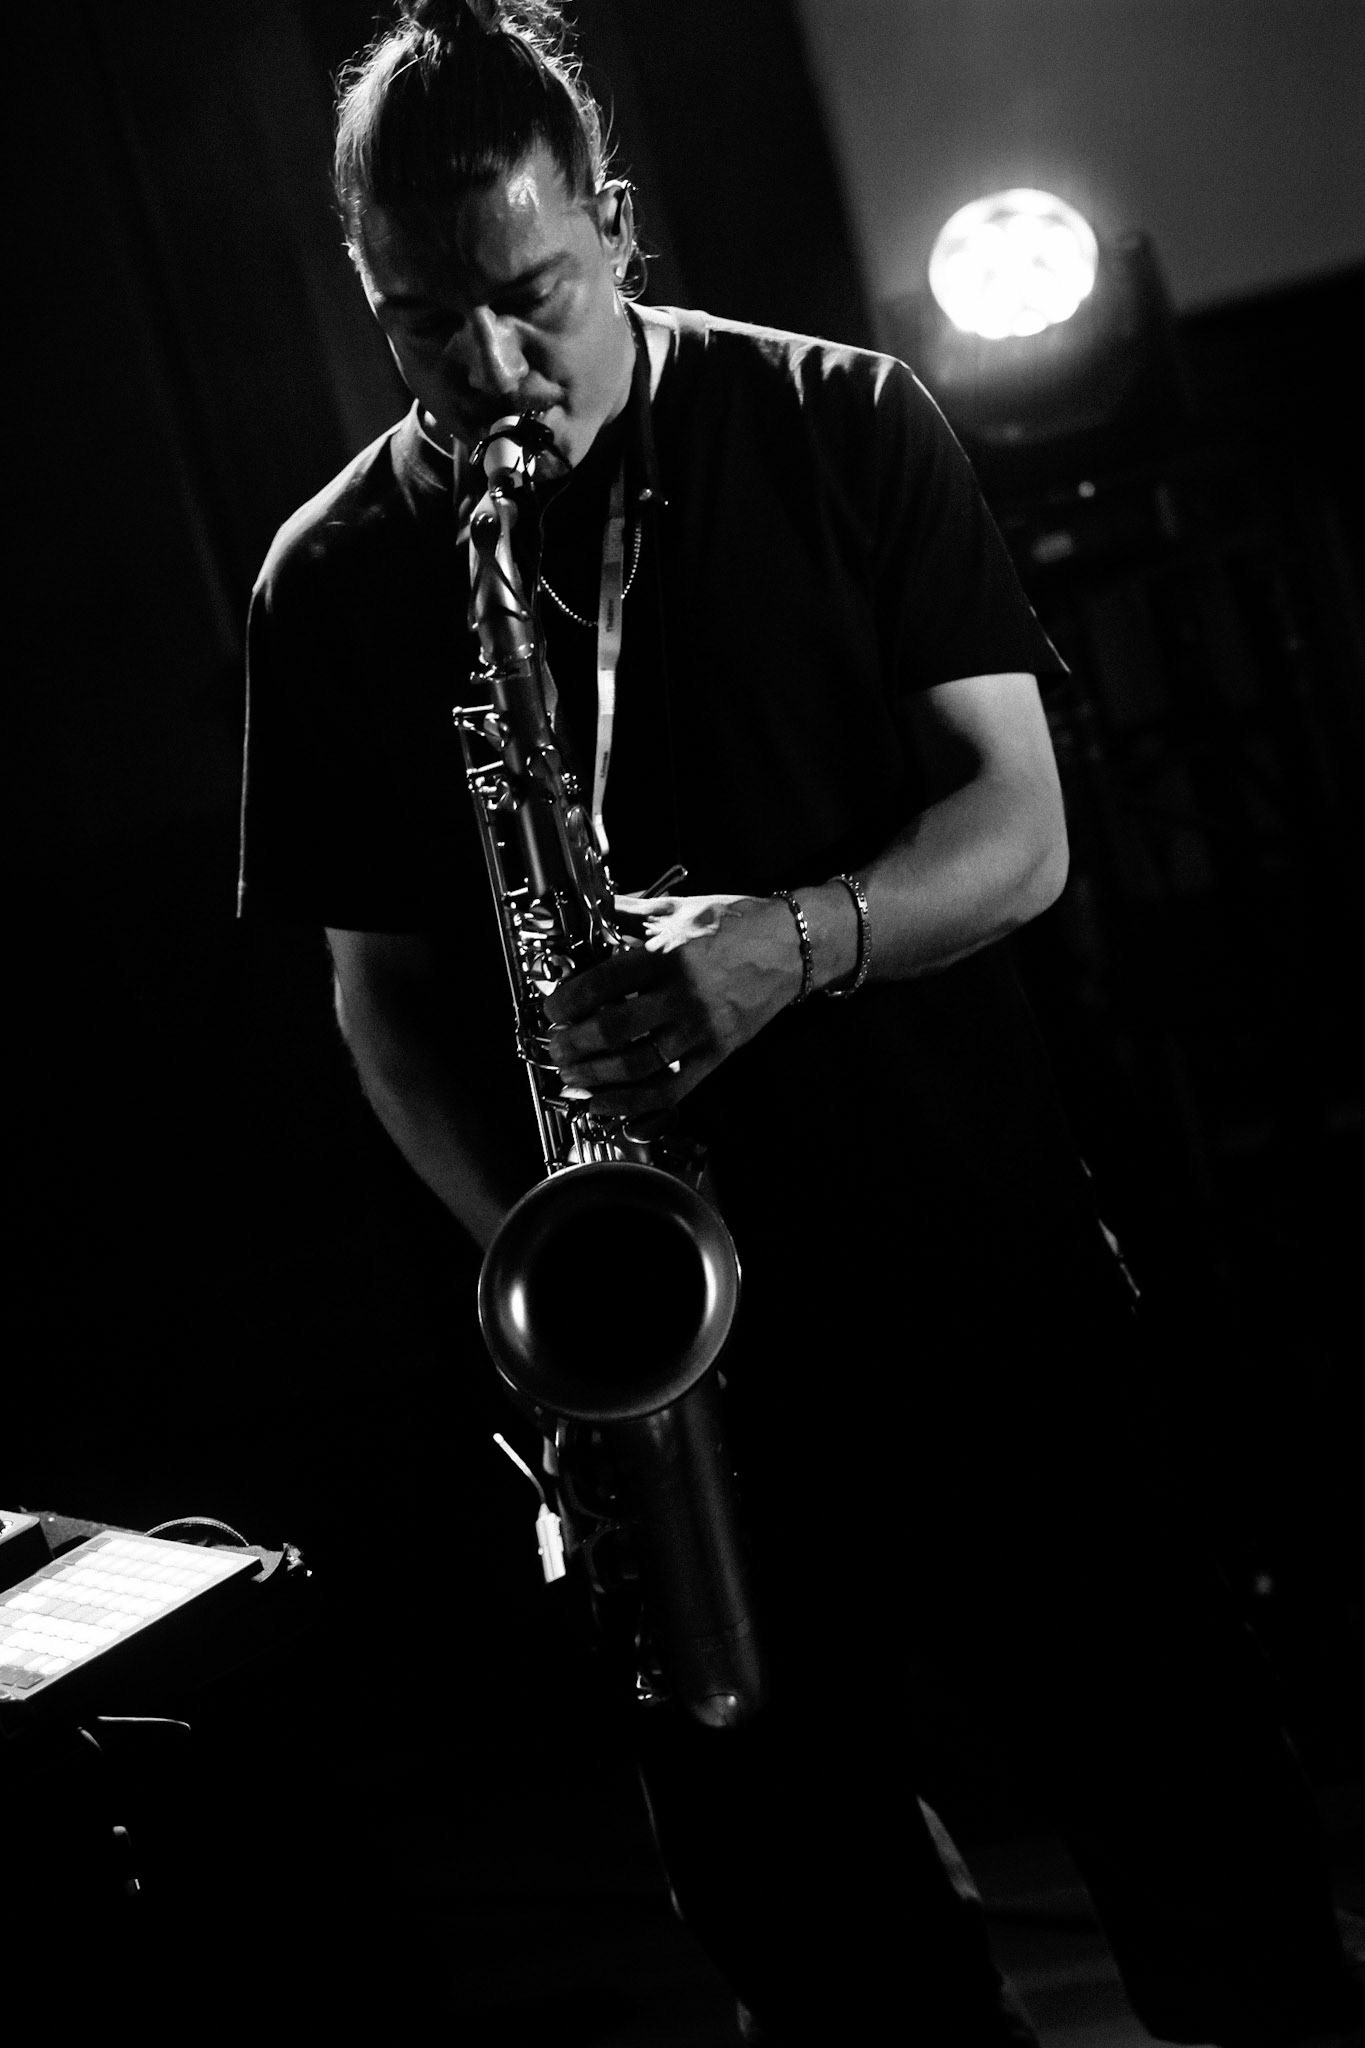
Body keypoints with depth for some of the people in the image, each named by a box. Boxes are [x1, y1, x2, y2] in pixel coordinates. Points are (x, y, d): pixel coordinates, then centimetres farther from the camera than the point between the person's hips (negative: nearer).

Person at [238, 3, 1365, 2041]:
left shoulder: (843, 430, 0)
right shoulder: (333, 587, 3)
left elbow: (1021, 827, -3)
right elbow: (383, 978, 7)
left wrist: (802, 939, -23)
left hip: (988, 1280, -1)